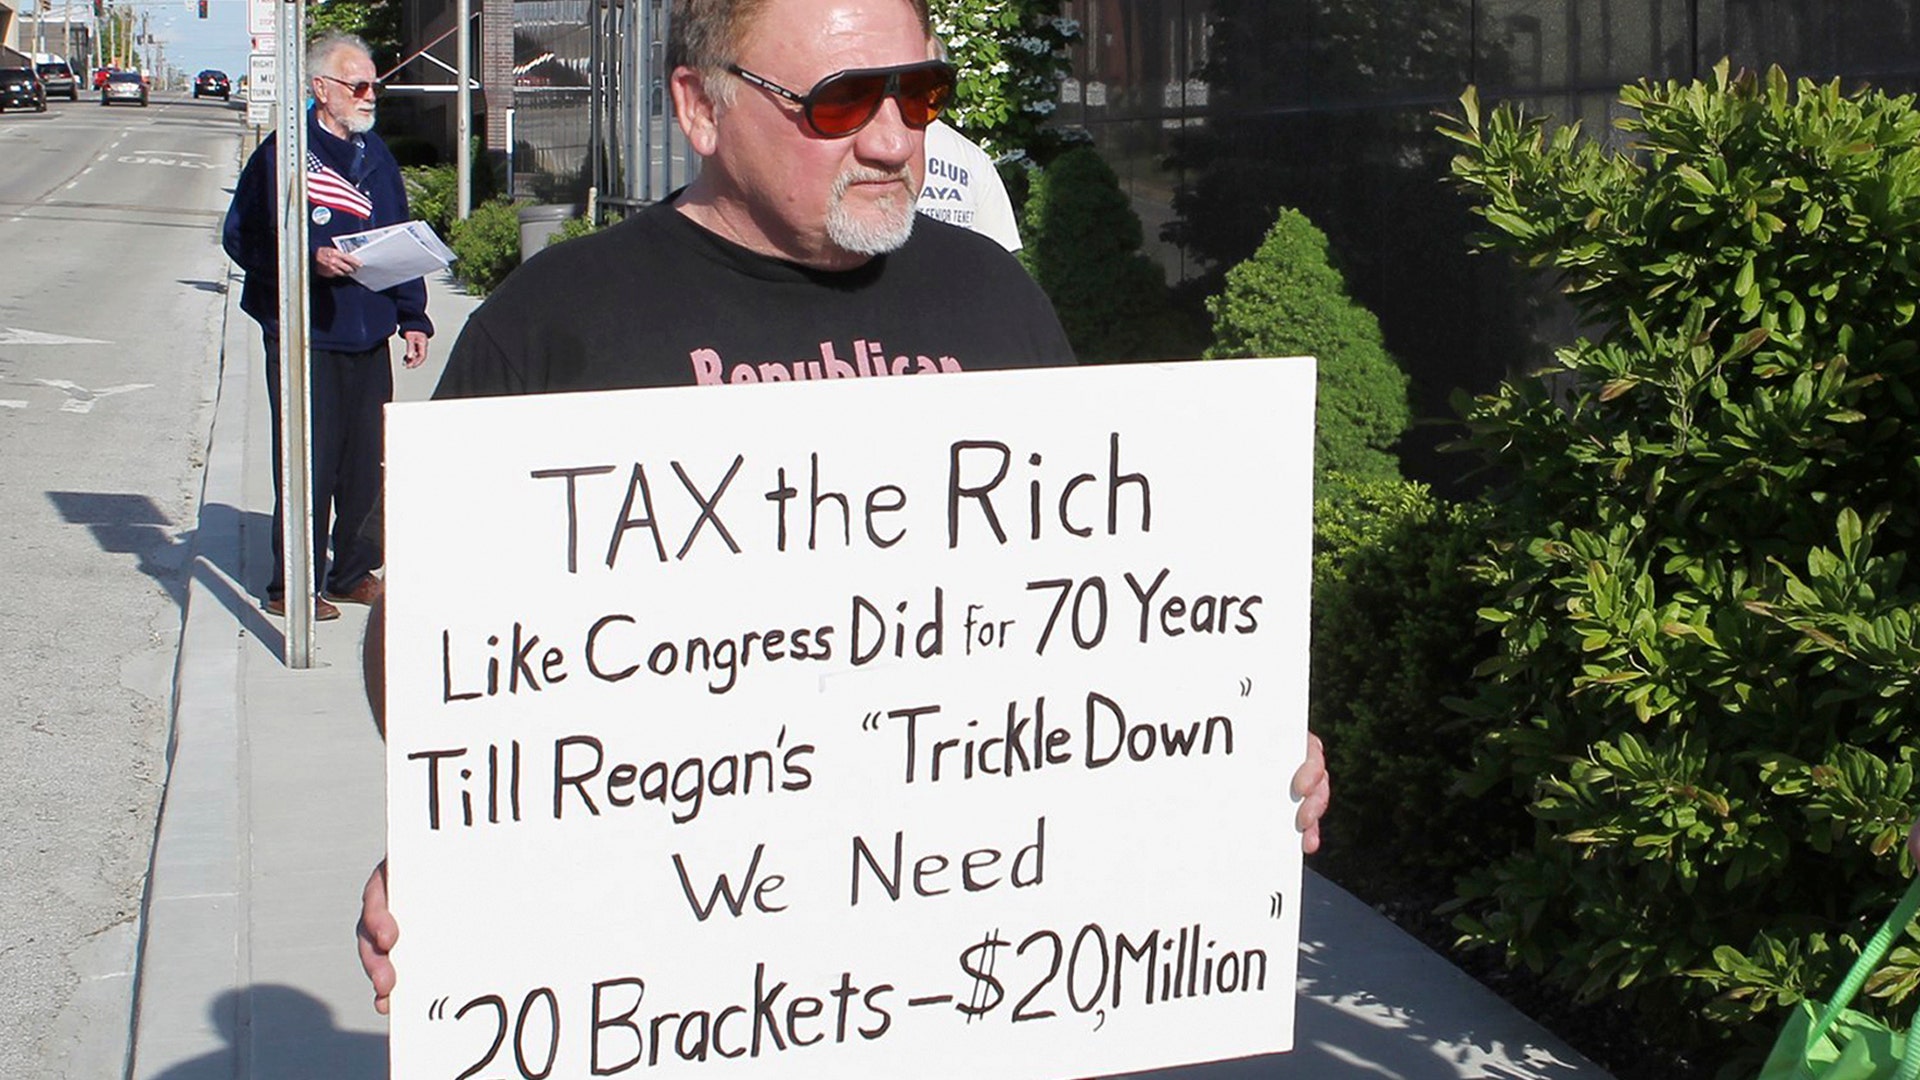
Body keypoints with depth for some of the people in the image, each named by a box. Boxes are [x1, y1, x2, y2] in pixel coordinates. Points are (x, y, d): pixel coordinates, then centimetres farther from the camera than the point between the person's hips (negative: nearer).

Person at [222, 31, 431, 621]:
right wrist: (310, 259, -22)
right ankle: (292, 587, 6)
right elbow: (242, 237, -9)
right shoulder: (284, 154, -6)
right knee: (308, 465, -3)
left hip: (369, 336, 6)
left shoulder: (375, 154, 15)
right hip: (305, 334, -6)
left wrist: (412, 317, 16)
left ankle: (353, 572, 23)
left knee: (366, 462, 10)